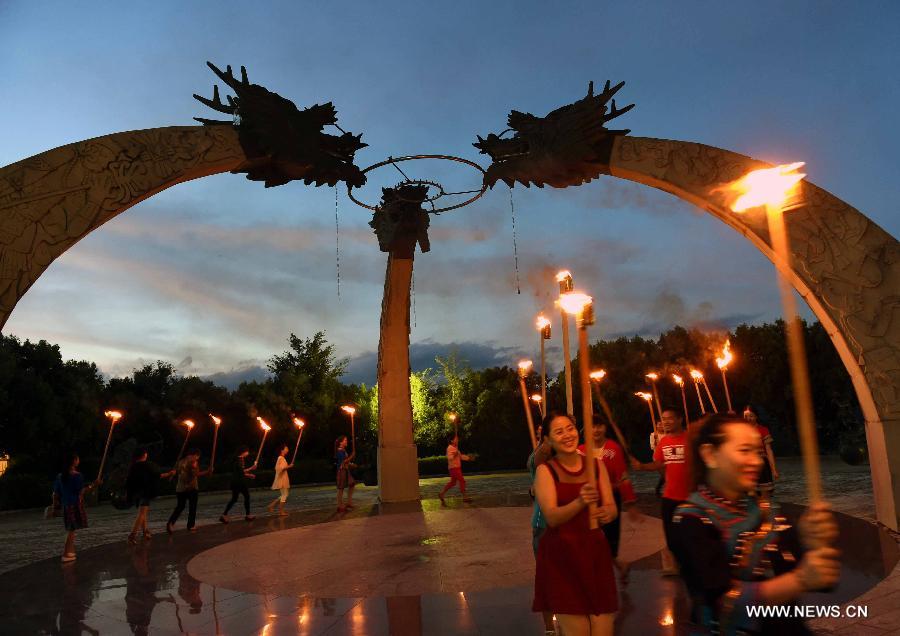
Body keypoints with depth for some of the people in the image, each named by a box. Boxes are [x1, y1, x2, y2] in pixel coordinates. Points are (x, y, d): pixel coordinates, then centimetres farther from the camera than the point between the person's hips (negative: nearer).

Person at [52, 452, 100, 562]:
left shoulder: (60, 476, 6)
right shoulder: (77, 475, -14)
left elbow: (55, 493, 9)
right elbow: (81, 491, -18)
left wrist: (55, 505, 18)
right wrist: (93, 485, -12)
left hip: (65, 506, 7)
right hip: (76, 505, -7)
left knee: (71, 529, 17)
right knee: (72, 530, -2)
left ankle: (70, 552, 25)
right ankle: (66, 555, -4)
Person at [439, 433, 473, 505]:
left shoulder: (456, 448, 16)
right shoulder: (450, 448, -14)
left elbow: (460, 456, 25)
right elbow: (449, 458, -23)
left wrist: (468, 457, 16)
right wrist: (454, 455, -40)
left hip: (457, 467, 10)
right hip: (453, 468, -10)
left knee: (452, 482, 15)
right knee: (462, 480, -10)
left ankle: (441, 493, 22)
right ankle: (465, 496, -5)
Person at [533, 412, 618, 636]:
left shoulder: (596, 464, 6)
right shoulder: (545, 470, -6)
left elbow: (612, 508, 3)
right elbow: (552, 517, -16)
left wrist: (607, 513, -20)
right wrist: (580, 502, -33)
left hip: (595, 552, 3)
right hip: (561, 556, -3)